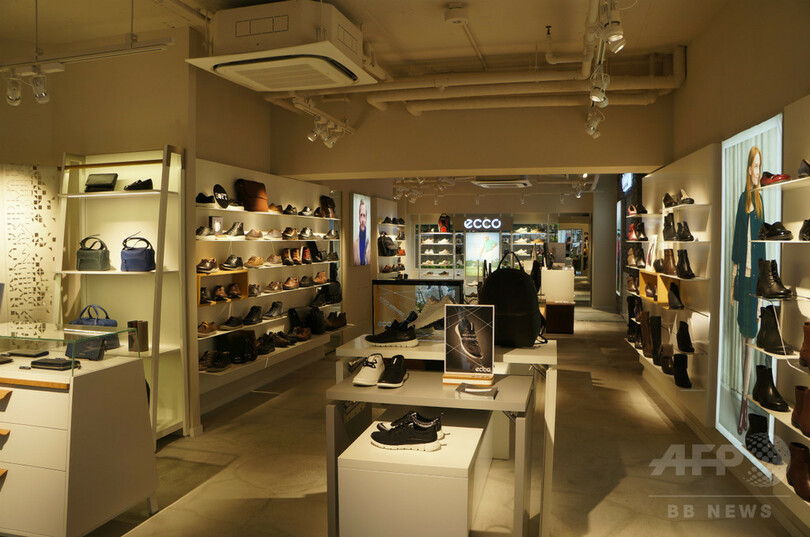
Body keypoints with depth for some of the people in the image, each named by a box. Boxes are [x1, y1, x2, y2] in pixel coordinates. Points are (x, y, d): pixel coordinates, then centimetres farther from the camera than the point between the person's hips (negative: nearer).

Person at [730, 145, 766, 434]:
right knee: (743, 337, 10)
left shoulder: (761, 200, -5)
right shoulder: (742, 198, 9)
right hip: (742, 273, 4)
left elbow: (763, 245, -6)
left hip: (755, 275, -4)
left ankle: (745, 399, 10)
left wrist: (761, 289, -7)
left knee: (750, 339, 1)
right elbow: (737, 239, 10)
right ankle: (743, 397, 20)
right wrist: (733, 278, 8)